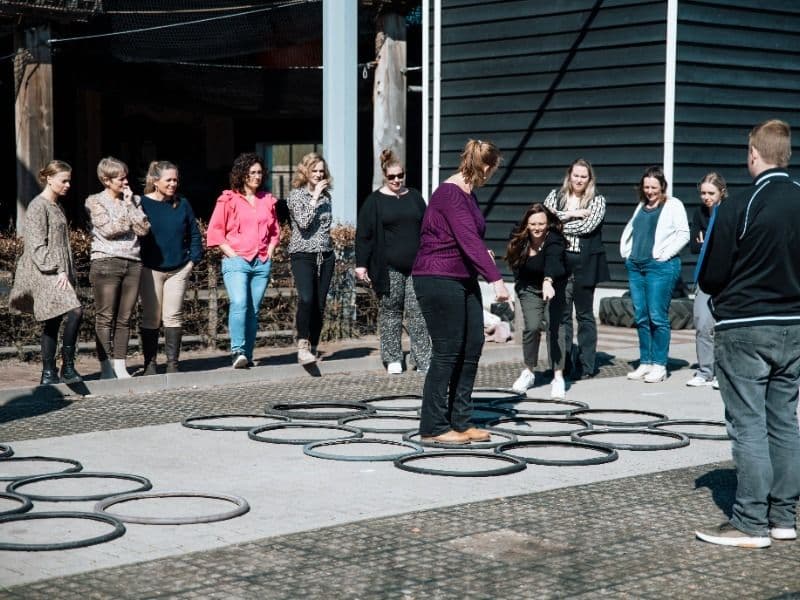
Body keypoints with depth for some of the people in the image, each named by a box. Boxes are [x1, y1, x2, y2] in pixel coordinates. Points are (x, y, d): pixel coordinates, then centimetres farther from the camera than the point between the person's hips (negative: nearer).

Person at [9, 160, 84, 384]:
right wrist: (57, 271, -18)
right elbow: (37, 246, -14)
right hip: (46, 274, -9)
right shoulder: (38, 206, -8)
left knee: (53, 322, 7)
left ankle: (48, 374, 9)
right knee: (75, 311, -21)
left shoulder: (57, 206, 19)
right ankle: (67, 368, -15)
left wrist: (68, 272, 14)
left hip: (59, 272, 9)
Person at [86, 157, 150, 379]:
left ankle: (120, 367, 7)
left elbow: (144, 228, 3)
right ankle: (106, 367, -2)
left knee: (124, 319, 4)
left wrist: (130, 204, 0)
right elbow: (109, 229, -9)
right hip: (106, 262, -4)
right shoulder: (95, 201, 3)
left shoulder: (133, 200, 15)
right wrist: (126, 209, 0)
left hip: (133, 263, 4)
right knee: (105, 318, -4)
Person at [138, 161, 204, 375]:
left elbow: (194, 234, 12)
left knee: (174, 316, 2)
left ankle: (172, 363, 9)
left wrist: (193, 259, 4)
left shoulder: (182, 204, 6)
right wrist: (138, 263, -7)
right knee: (151, 317, 2)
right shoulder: (142, 204, -4)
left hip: (178, 269, 3)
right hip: (150, 269, -3)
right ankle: (149, 363, 9)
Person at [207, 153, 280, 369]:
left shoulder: (268, 200, 16)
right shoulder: (228, 199, 1)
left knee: (254, 310, 4)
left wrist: (270, 252, 11)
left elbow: (275, 231, 25)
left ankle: (247, 355, 8)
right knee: (239, 304, -22)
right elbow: (215, 232, 0)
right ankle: (237, 351, -26)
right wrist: (231, 254, -8)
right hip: (236, 261, -4)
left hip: (262, 263, 5)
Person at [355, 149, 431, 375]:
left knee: (417, 313, -2)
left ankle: (424, 360, 0)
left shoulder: (415, 197, 11)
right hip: (388, 268, -2)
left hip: (416, 266, 2)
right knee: (390, 312, 5)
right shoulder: (375, 201, 1)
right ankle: (393, 359, 14)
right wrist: (361, 264, -6)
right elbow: (363, 235, 0)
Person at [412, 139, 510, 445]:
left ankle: (461, 422, 16)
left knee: (472, 348, 8)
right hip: (438, 280, -10)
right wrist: (496, 278, -32)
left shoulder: (468, 195, 12)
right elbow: (468, 239, -27)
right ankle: (433, 428, 4)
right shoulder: (449, 193, -17)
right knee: (447, 352, -6)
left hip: (464, 280, 10)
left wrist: (483, 253, 45)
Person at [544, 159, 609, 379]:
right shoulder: (556, 196, 10)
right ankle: (564, 364, 10)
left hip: (584, 263, -2)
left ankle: (586, 366, 9)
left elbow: (588, 226, -13)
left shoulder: (597, 200, 3)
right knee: (561, 314, 4)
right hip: (559, 262, 2)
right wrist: (571, 214, -12)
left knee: (585, 315, 5)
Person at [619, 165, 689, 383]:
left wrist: (664, 255, -12)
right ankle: (645, 363, 13)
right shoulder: (641, 206, 20)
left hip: (660, 267, -7)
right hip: (636, 266, 7)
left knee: (657, 316, -8)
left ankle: (659, 365, -4)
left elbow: (683, 234, -8)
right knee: (641, 317, 7)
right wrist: (626, 251, 14)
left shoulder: (673, 205, 0)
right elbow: (629, 229, 28)